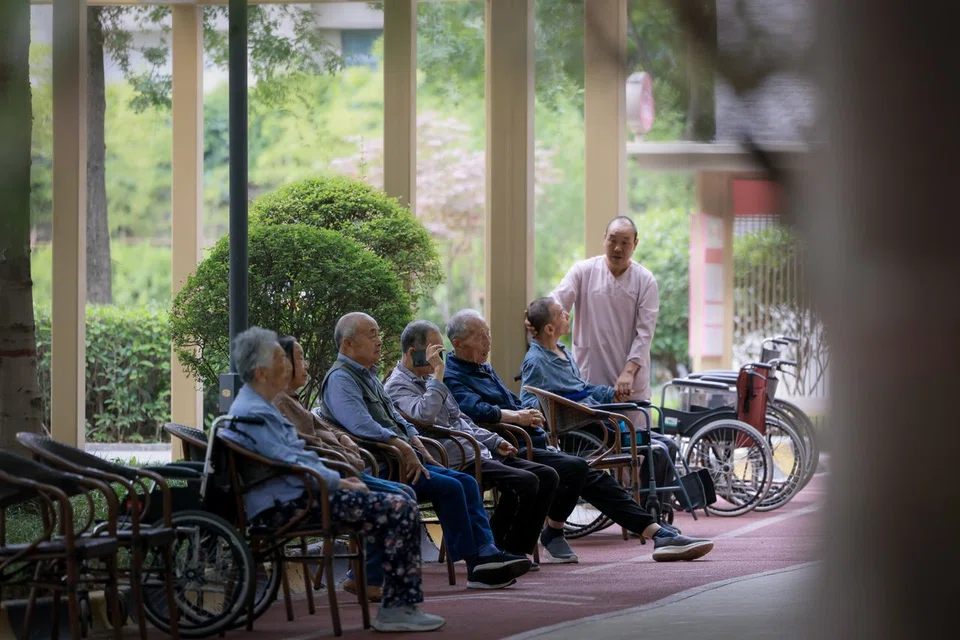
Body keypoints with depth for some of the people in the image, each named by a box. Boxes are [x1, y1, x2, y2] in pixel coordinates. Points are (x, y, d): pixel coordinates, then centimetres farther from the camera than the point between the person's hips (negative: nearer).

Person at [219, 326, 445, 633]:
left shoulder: (259, 406, 18)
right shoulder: (253, 414, -18)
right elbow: (292, 468, -20)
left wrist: (339, 478, 12)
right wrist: (341, 483, -10)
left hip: (299, 493, 11)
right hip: (288, 504, -11)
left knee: (401, 502, 10)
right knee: (400, 510, -16)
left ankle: (399, 604, 6)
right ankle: (397, 608, -11)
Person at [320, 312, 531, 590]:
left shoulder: (367, 376, 22)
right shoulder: (340, 379, -11)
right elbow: (362, 426, -25)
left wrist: (420, 450, 13)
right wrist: (404, 448, -23)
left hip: (404, 458, 10)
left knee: (466, 482, -3)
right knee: (449, 487, -21)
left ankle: (486, 553, -11)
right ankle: (476, 565, -15)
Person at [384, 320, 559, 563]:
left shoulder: (427, 380, 23)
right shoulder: (398, 386, -7)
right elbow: (425, 416, -27)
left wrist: (495, 442, 17)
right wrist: (438, 373, -22)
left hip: (478, 453, 10)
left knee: (547, 476, -1)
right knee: (525, 482, -25)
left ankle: (517, 550, 1)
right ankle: (495, 549, -11)